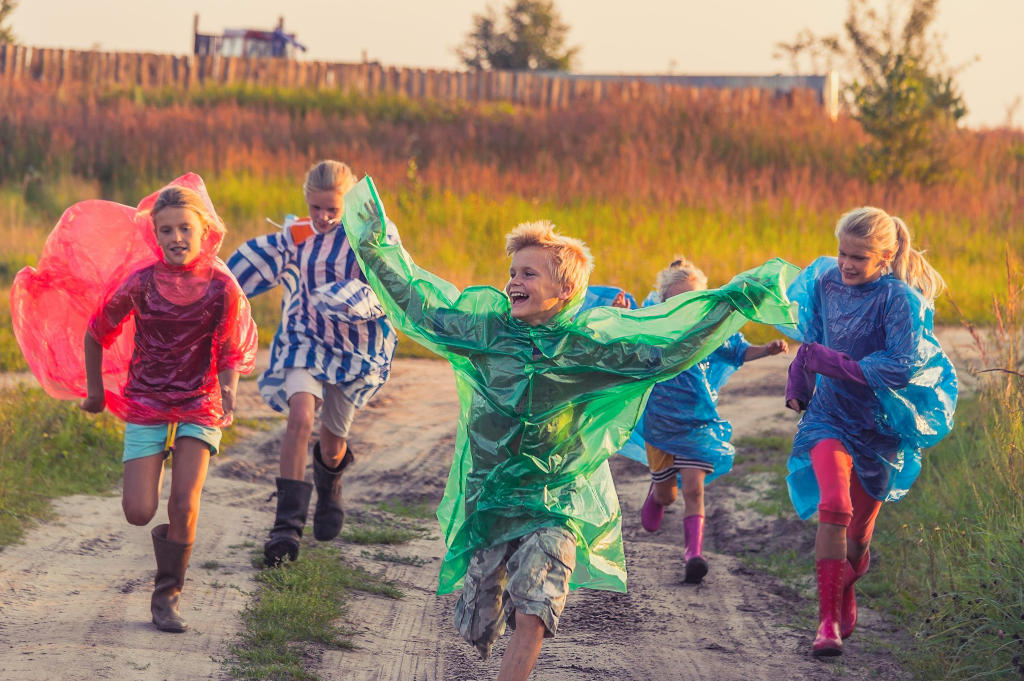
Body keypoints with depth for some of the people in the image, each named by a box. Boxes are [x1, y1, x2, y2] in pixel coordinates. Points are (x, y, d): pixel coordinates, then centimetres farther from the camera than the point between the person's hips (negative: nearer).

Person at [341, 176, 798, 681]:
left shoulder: (590, 342, -7)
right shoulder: (482, 326, -1)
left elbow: (673, 342, -8)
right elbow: (414, 299, 7)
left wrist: (734, 300, -14)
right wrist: (375, 243, 8)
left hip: (555, 504, -3)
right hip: (487, 501, 3)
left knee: (531, 620, -20)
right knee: (478, 628, 9)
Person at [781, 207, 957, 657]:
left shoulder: (898, 299, -16)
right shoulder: (826, 283, 0)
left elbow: (901, 367, -25)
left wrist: (829, 361, -21)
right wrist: (797, 385, 13)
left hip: (879, 425, -2)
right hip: (831, 416, 2)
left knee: (858, 534, 9)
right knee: (834, 507, -24)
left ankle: (844, 601, 41)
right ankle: (828, 621, -23)